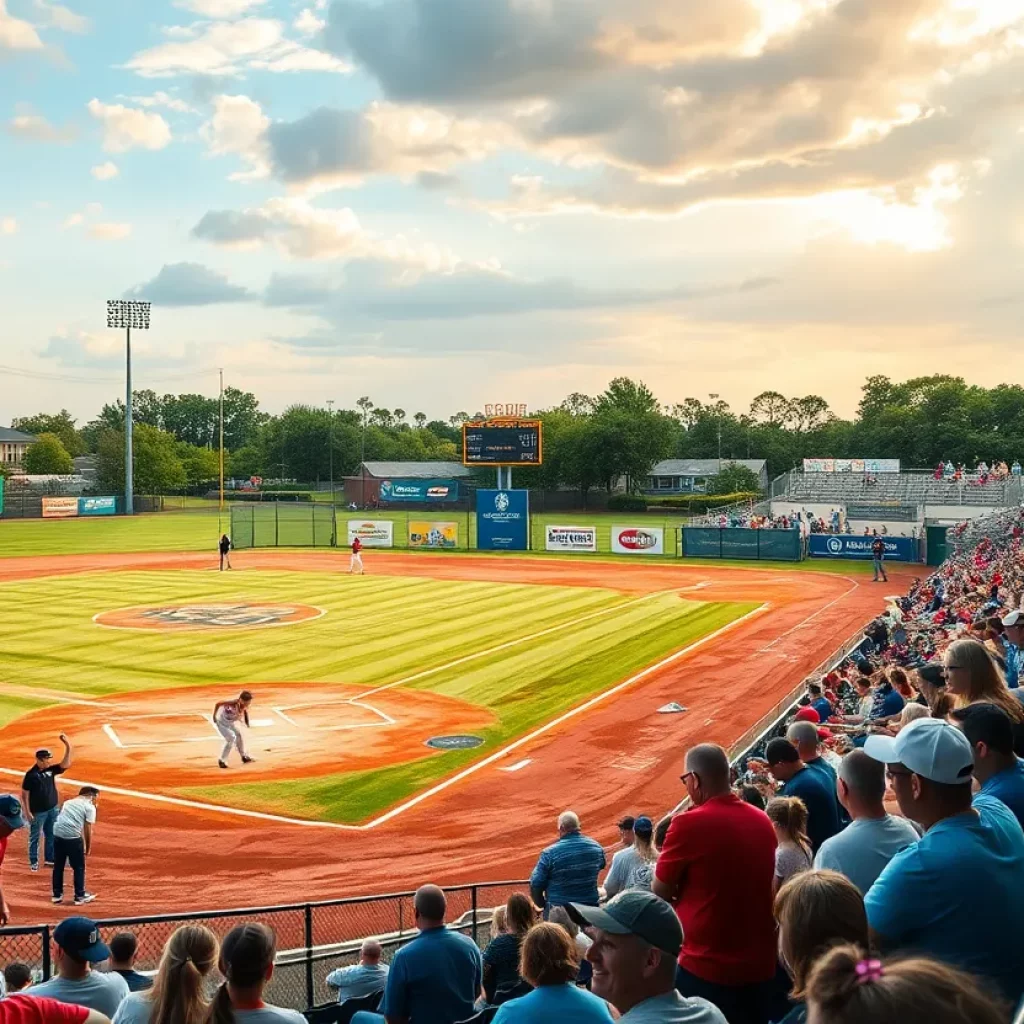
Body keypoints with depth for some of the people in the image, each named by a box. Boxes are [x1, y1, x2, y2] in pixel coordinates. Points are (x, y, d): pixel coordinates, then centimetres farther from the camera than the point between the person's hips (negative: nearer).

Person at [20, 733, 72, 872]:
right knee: (35, 837, 9)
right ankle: (34, 862, 22)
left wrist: (68, 746, -21)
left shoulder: (51, 770, -1)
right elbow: (24, 794, -14)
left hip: (52, 809, 6)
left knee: (51, 836, 16)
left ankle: (49, 859, 29)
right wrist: (27, 813, -15)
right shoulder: (31, 774, -17)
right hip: (38, 812, -6)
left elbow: (66, 764, -9)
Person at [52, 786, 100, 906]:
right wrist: (88, 848, 8)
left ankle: (57, 895, 27)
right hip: (73, 837, -6)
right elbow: (87, 830, -1)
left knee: (58, 866, 19)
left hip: (57, 834, 6)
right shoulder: (90, 807, 4)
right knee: (79, 867, 9)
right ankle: (80, 896, 16)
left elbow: (63, 819, 20)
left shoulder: (68, 802, 23)